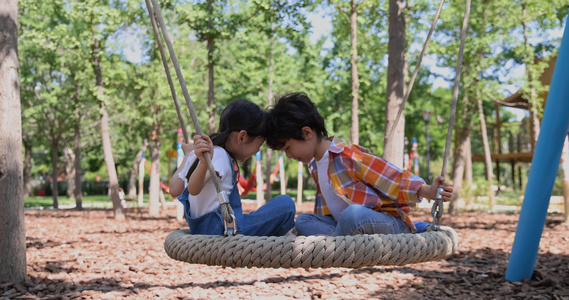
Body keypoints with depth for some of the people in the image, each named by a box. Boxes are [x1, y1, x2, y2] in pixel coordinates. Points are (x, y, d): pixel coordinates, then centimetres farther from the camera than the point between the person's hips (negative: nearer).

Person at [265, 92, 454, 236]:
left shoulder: (348, 156, -18)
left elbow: (395, 178, -19)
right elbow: (325, 208, 22)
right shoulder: (313, 165, 11)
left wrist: (430, 192, -30)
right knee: (303, 221, -1)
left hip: (391, 223, -9)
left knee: (353, 214, -39)